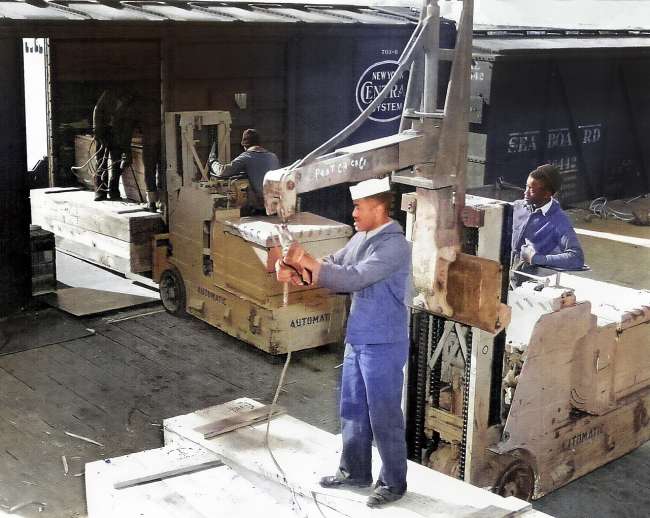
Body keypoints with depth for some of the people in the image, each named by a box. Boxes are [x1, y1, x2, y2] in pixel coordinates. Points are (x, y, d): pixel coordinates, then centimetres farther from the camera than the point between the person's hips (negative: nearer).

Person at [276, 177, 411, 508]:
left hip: (383, 345, -9)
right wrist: (297, 272, -12)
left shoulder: (394, 245, -20)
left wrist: (308, 262, -26)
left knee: (384, 416, 3)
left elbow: (354, 278, -28)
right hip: (357, 341, 9)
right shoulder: (361, 238, 8)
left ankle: (393, 483, 18)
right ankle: (355, 472, 34)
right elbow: (333, 266, 7)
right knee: (353, 410, 18)